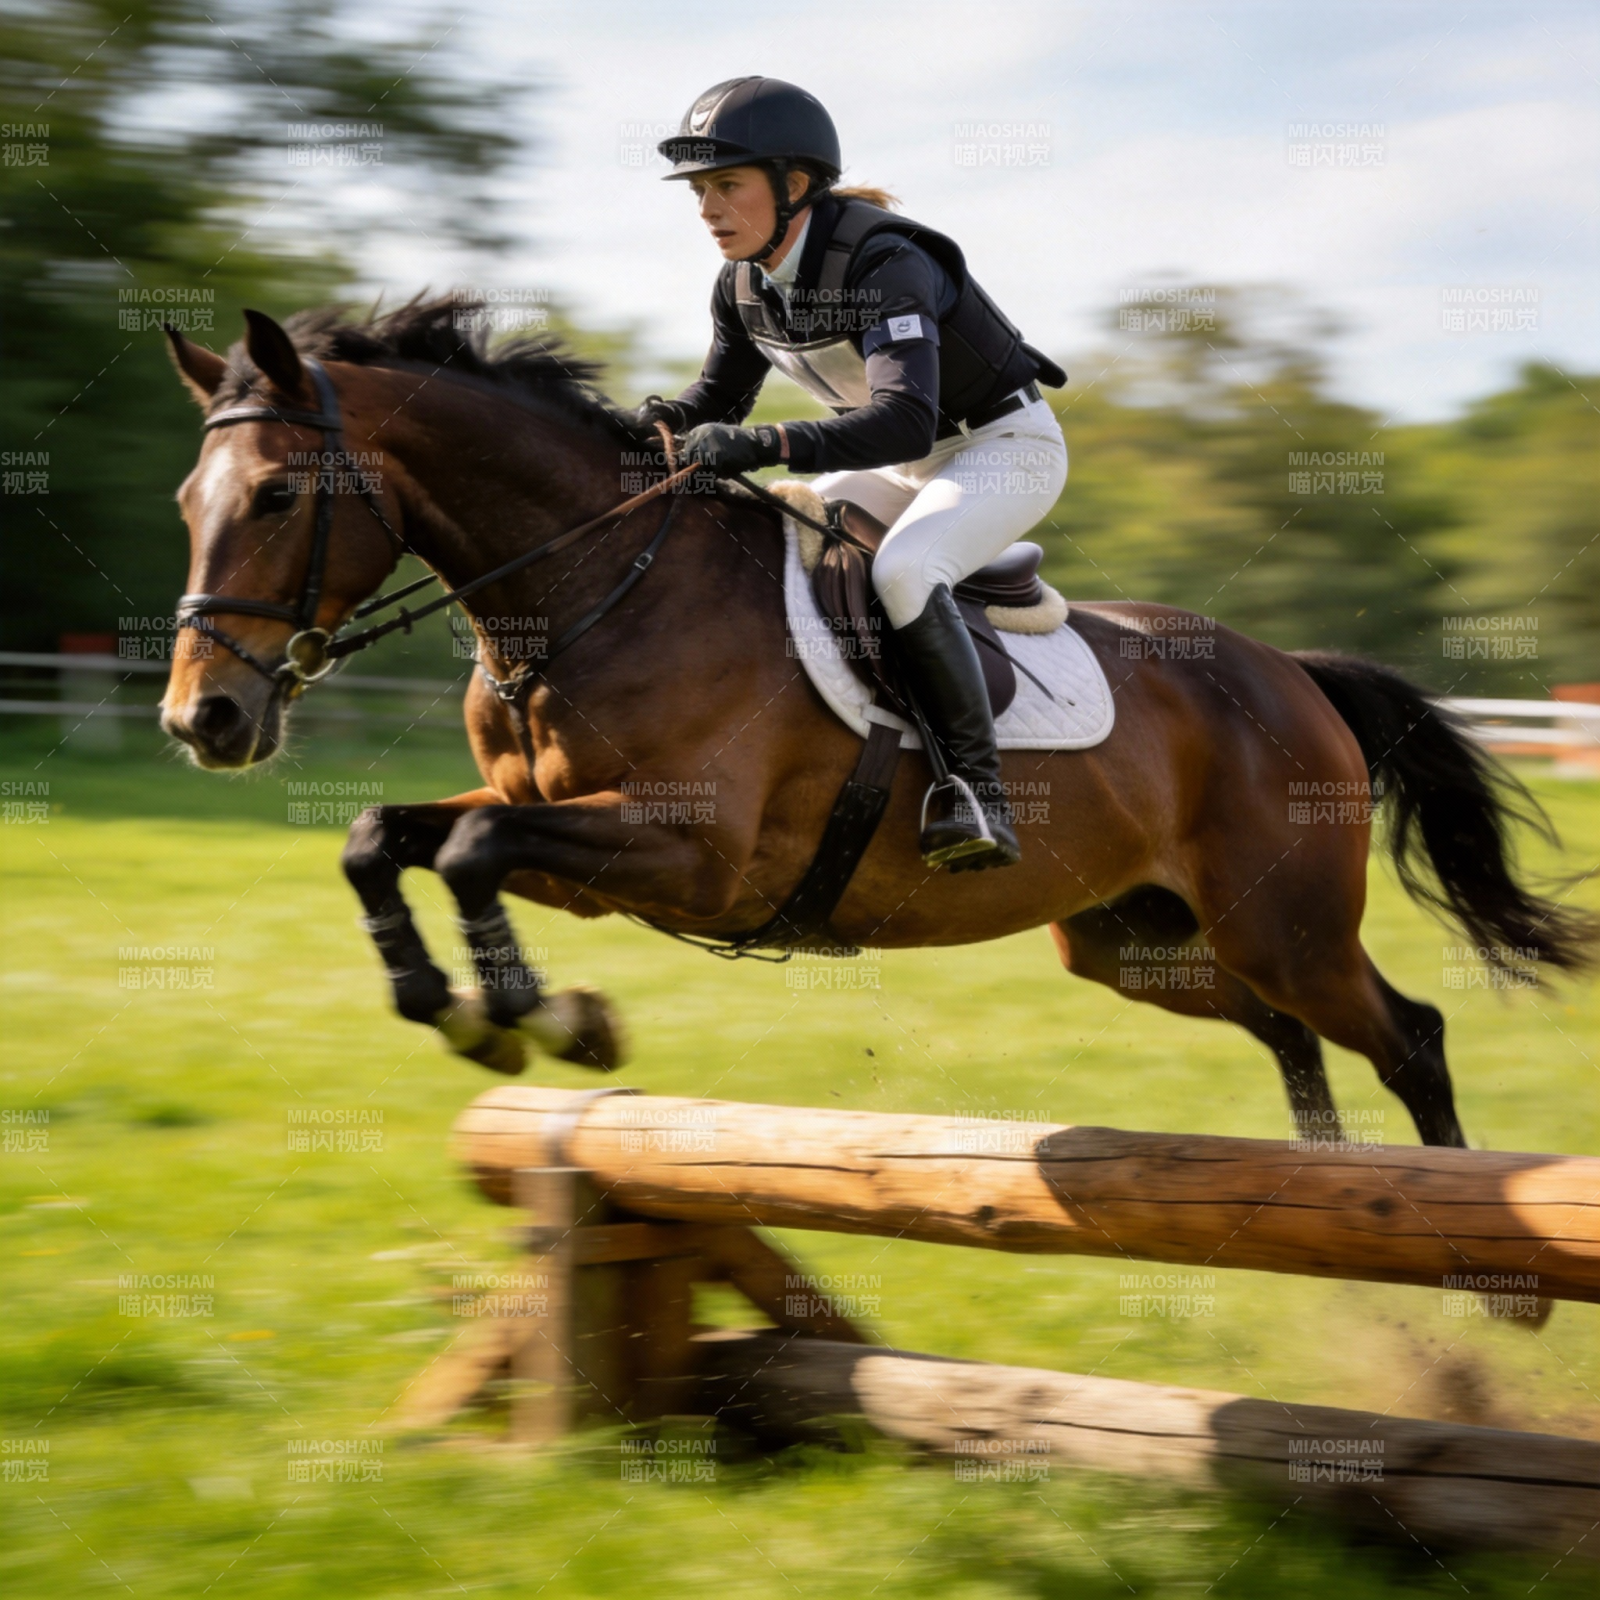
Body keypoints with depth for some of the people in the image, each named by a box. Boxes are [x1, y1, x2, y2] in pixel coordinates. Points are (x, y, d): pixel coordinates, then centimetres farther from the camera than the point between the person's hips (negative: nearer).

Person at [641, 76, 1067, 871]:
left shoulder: (882, 262, -31)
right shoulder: (744, 284, -6)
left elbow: (905, 423, -43)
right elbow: (720, 397, 9)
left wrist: (763, 445, -51)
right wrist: (660, 417, -15)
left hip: (1007, 444, -9)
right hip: (907, 466, 9)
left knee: (902, 569, -34)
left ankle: (977, 790, -28)